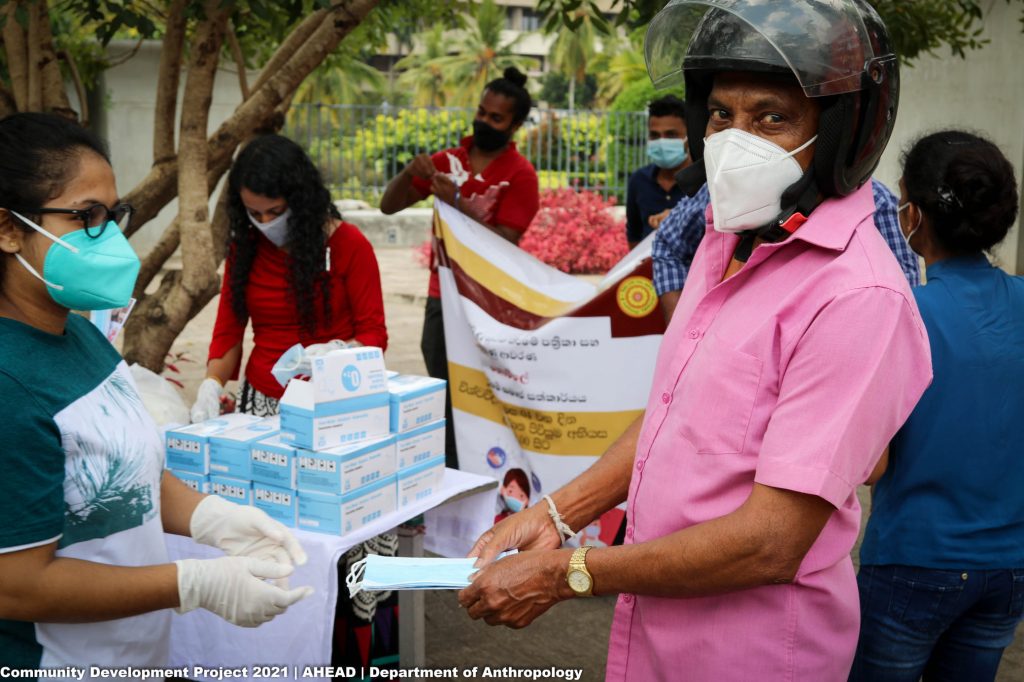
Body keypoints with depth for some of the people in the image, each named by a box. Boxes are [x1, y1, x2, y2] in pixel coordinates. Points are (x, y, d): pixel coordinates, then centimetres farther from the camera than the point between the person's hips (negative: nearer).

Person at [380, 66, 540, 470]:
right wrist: (410, 173, -9)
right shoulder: (447, 160, 10)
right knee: (444, 400, 9)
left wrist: (457, 202, -20)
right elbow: (388, 206, 10)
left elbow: (505, 243, -13)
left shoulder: (520, 174, -4)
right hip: (440, 297, 5)